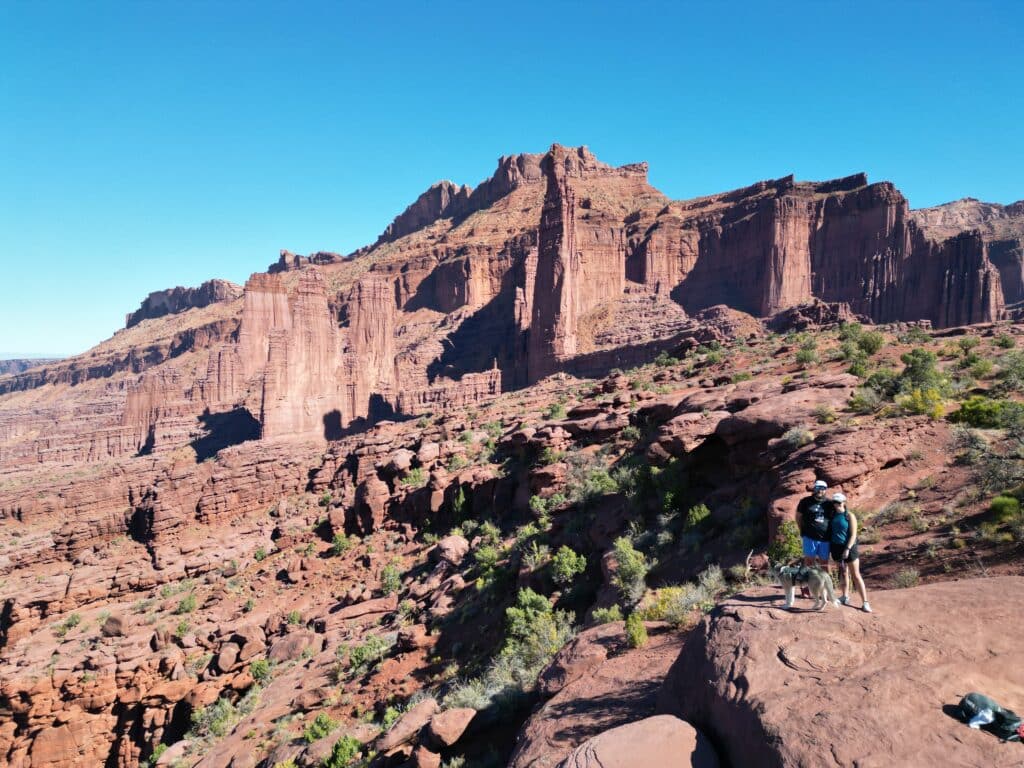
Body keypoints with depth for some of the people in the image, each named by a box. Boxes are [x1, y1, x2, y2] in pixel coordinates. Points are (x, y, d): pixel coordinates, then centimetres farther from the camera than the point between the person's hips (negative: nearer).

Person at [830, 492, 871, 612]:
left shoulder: (850, 516, -9)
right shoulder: (833, 515, 5)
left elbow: (853, 534, -11)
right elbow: (830, 531, 11)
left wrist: (847, 548, -17)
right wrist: (830, 547, 3)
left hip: (849, 547, -4)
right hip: (836, 547, 4)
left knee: (856, 575, -2)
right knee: (843, 573, 15)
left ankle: (865, 602, 0)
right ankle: (845, 597, 26)